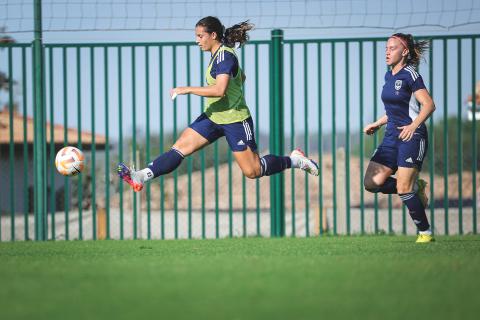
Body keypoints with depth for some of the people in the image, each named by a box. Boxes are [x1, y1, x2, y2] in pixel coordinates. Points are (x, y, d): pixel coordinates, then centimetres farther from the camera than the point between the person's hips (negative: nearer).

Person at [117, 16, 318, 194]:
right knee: (180, 147, -6)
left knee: (253, 172, -2)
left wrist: (188, 89, -28)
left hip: (235, 121, -9)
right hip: (213, 117, 9)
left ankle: (294, 160, 17)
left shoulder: (225, 55, -20)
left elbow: (220, 90, -34)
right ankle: (141, 177, -14)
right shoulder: (219, 54, 8)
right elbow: (241, 77, 25)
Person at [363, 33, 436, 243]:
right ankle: (415, 188, 14)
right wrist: (378, 124, 18)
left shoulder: (410, 75, -10)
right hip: (392, 136, 8)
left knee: (403, 188, -13)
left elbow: (428, 105, -18)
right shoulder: (389, 76, 15)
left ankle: (425, 233, 1)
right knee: (372, 183, -5)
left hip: (412, 137, -8)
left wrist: (413, 125, -29)